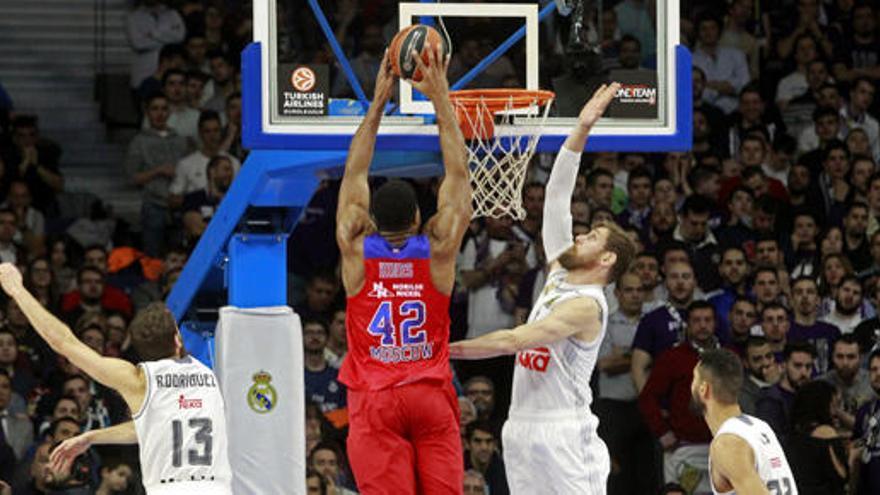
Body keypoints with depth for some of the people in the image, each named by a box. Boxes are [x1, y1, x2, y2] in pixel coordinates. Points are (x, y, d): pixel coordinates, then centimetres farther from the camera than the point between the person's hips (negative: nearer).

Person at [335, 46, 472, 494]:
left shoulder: (356, 250, -3)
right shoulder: (438, 250, -3)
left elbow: (355, 173, 8)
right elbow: (457, 175, 4)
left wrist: (378, 103, 12)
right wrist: (441, 100, 8)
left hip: (374, 401, -1)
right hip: (431, 395, 1)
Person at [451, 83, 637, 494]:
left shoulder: (586, 305, -13)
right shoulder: (559, 275, 12)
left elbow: (514, 341, -22)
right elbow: (556, 197, 12)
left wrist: (446, 349, -19)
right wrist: (581, 131, 8)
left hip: (565, 430, -9)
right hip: (522, 425, 9)